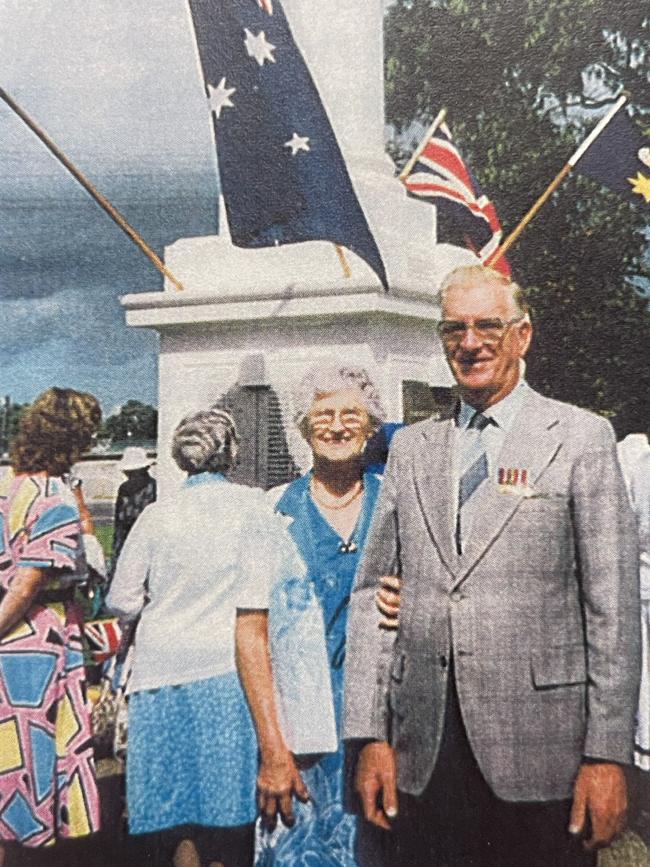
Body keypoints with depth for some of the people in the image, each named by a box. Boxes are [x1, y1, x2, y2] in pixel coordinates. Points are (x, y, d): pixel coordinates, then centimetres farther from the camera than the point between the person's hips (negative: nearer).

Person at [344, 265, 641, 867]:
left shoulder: (581, 437, 0)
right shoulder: (411, 447, 10)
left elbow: (613, 607, -4)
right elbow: (373, 592, 7)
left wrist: (607, 755, -8)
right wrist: (370, 734, 1)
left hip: (540, 748, -3)